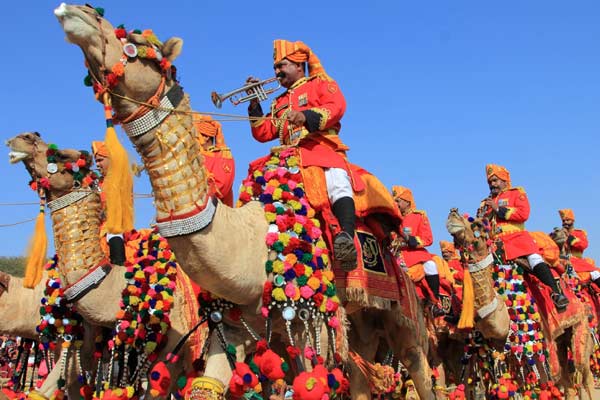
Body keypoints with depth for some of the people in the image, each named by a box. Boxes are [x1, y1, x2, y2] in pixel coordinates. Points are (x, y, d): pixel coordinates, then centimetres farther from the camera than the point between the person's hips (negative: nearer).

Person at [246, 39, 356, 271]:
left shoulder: (320, 83, 19)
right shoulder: (279, 102, 36)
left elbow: (337, 106, -2)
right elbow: (263, 134, 27)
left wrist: (307, 116, -19)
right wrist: (255, 104, 16)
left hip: (323, 150, -6)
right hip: (289, 159, 6)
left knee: (338, 182, -35)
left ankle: (346, 236, -53)